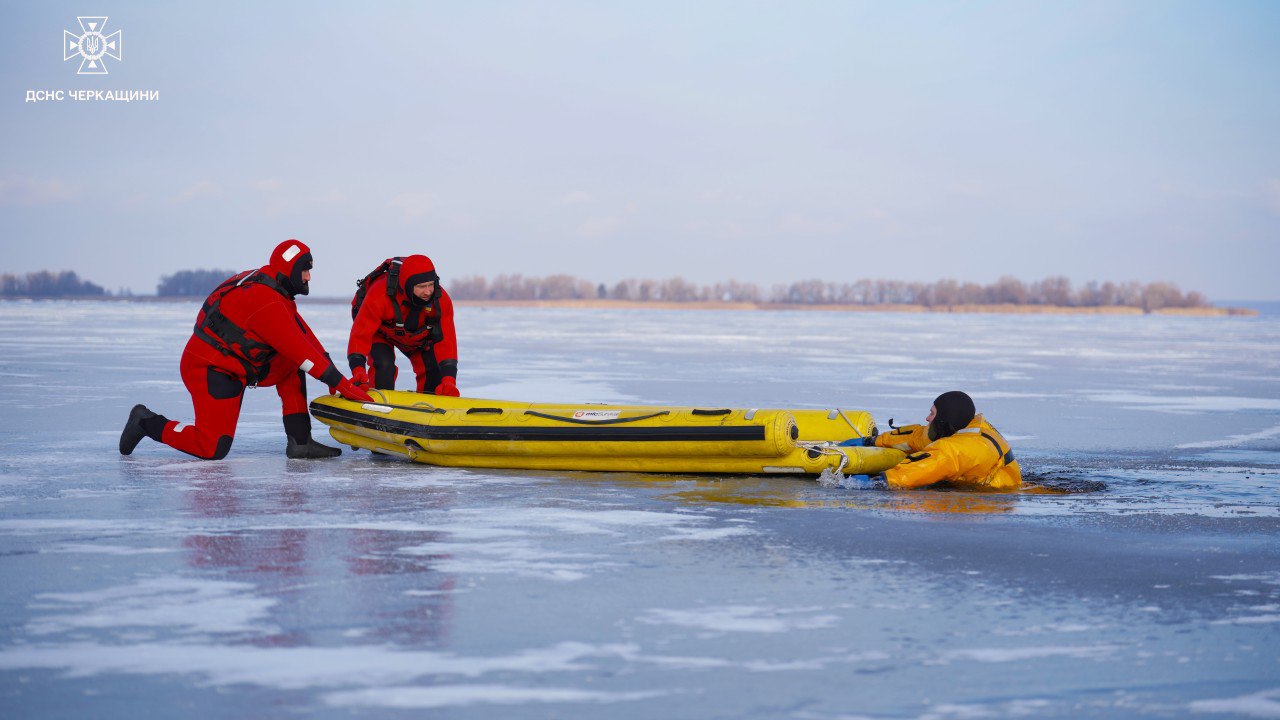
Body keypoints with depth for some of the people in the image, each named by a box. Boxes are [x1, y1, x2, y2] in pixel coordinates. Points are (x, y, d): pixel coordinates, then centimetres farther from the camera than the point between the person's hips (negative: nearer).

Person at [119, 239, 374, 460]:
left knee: (291, 366, 3)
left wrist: (333, 373, 2)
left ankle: (300, 441, -1)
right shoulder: (267, 302, -22)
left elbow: (303, 336, 9)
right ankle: (147, 422, 5)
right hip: (210, 370, -11)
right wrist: (340, 382, -22)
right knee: (214, 449, -12)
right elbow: (300, 349, -24)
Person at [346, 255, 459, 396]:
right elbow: (361, 334, -42)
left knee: (434, 369, -8)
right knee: (384, 365, -28)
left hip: (417, 334, 4)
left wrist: (449, 379, -44)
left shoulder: (442, 301, -32)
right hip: (379, 331, -4)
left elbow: (445, 341, -31)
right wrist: (358, 370, -56)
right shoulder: (380, 296, -43)